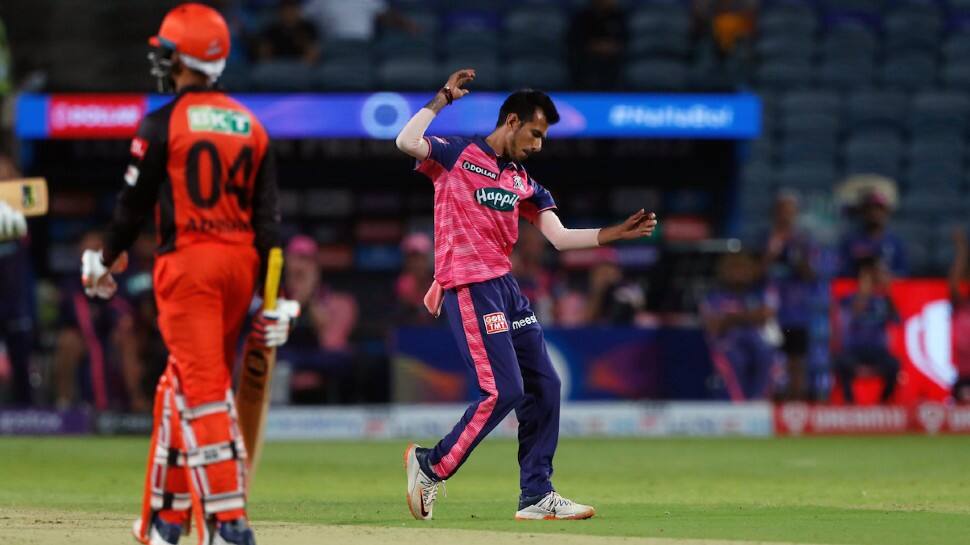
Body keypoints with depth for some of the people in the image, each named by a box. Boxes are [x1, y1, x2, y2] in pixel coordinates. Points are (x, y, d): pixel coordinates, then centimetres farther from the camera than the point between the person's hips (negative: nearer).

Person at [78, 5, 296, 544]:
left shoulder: (162, 125, -6)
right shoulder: (251, 126, 9)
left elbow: (135, 204, -2)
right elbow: (269, 216, 7)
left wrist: (106, 260, 15)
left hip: (188, 262, -6)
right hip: (240, 262, 6)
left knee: (201, 388, -8)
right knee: (183, 382, 17)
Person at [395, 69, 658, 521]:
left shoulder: (523, 183, 19)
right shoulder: (457, 154, 0)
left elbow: (560, 238, 12)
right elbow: (407, 142, -18)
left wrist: (616, 234, 3)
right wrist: (443, 98, -11)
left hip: (506, 288, 8)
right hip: (469, 287, -8)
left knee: (543, 386, 6)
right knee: (504, 391, -15)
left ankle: (537, 496, 12)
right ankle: (431, 466, 0)